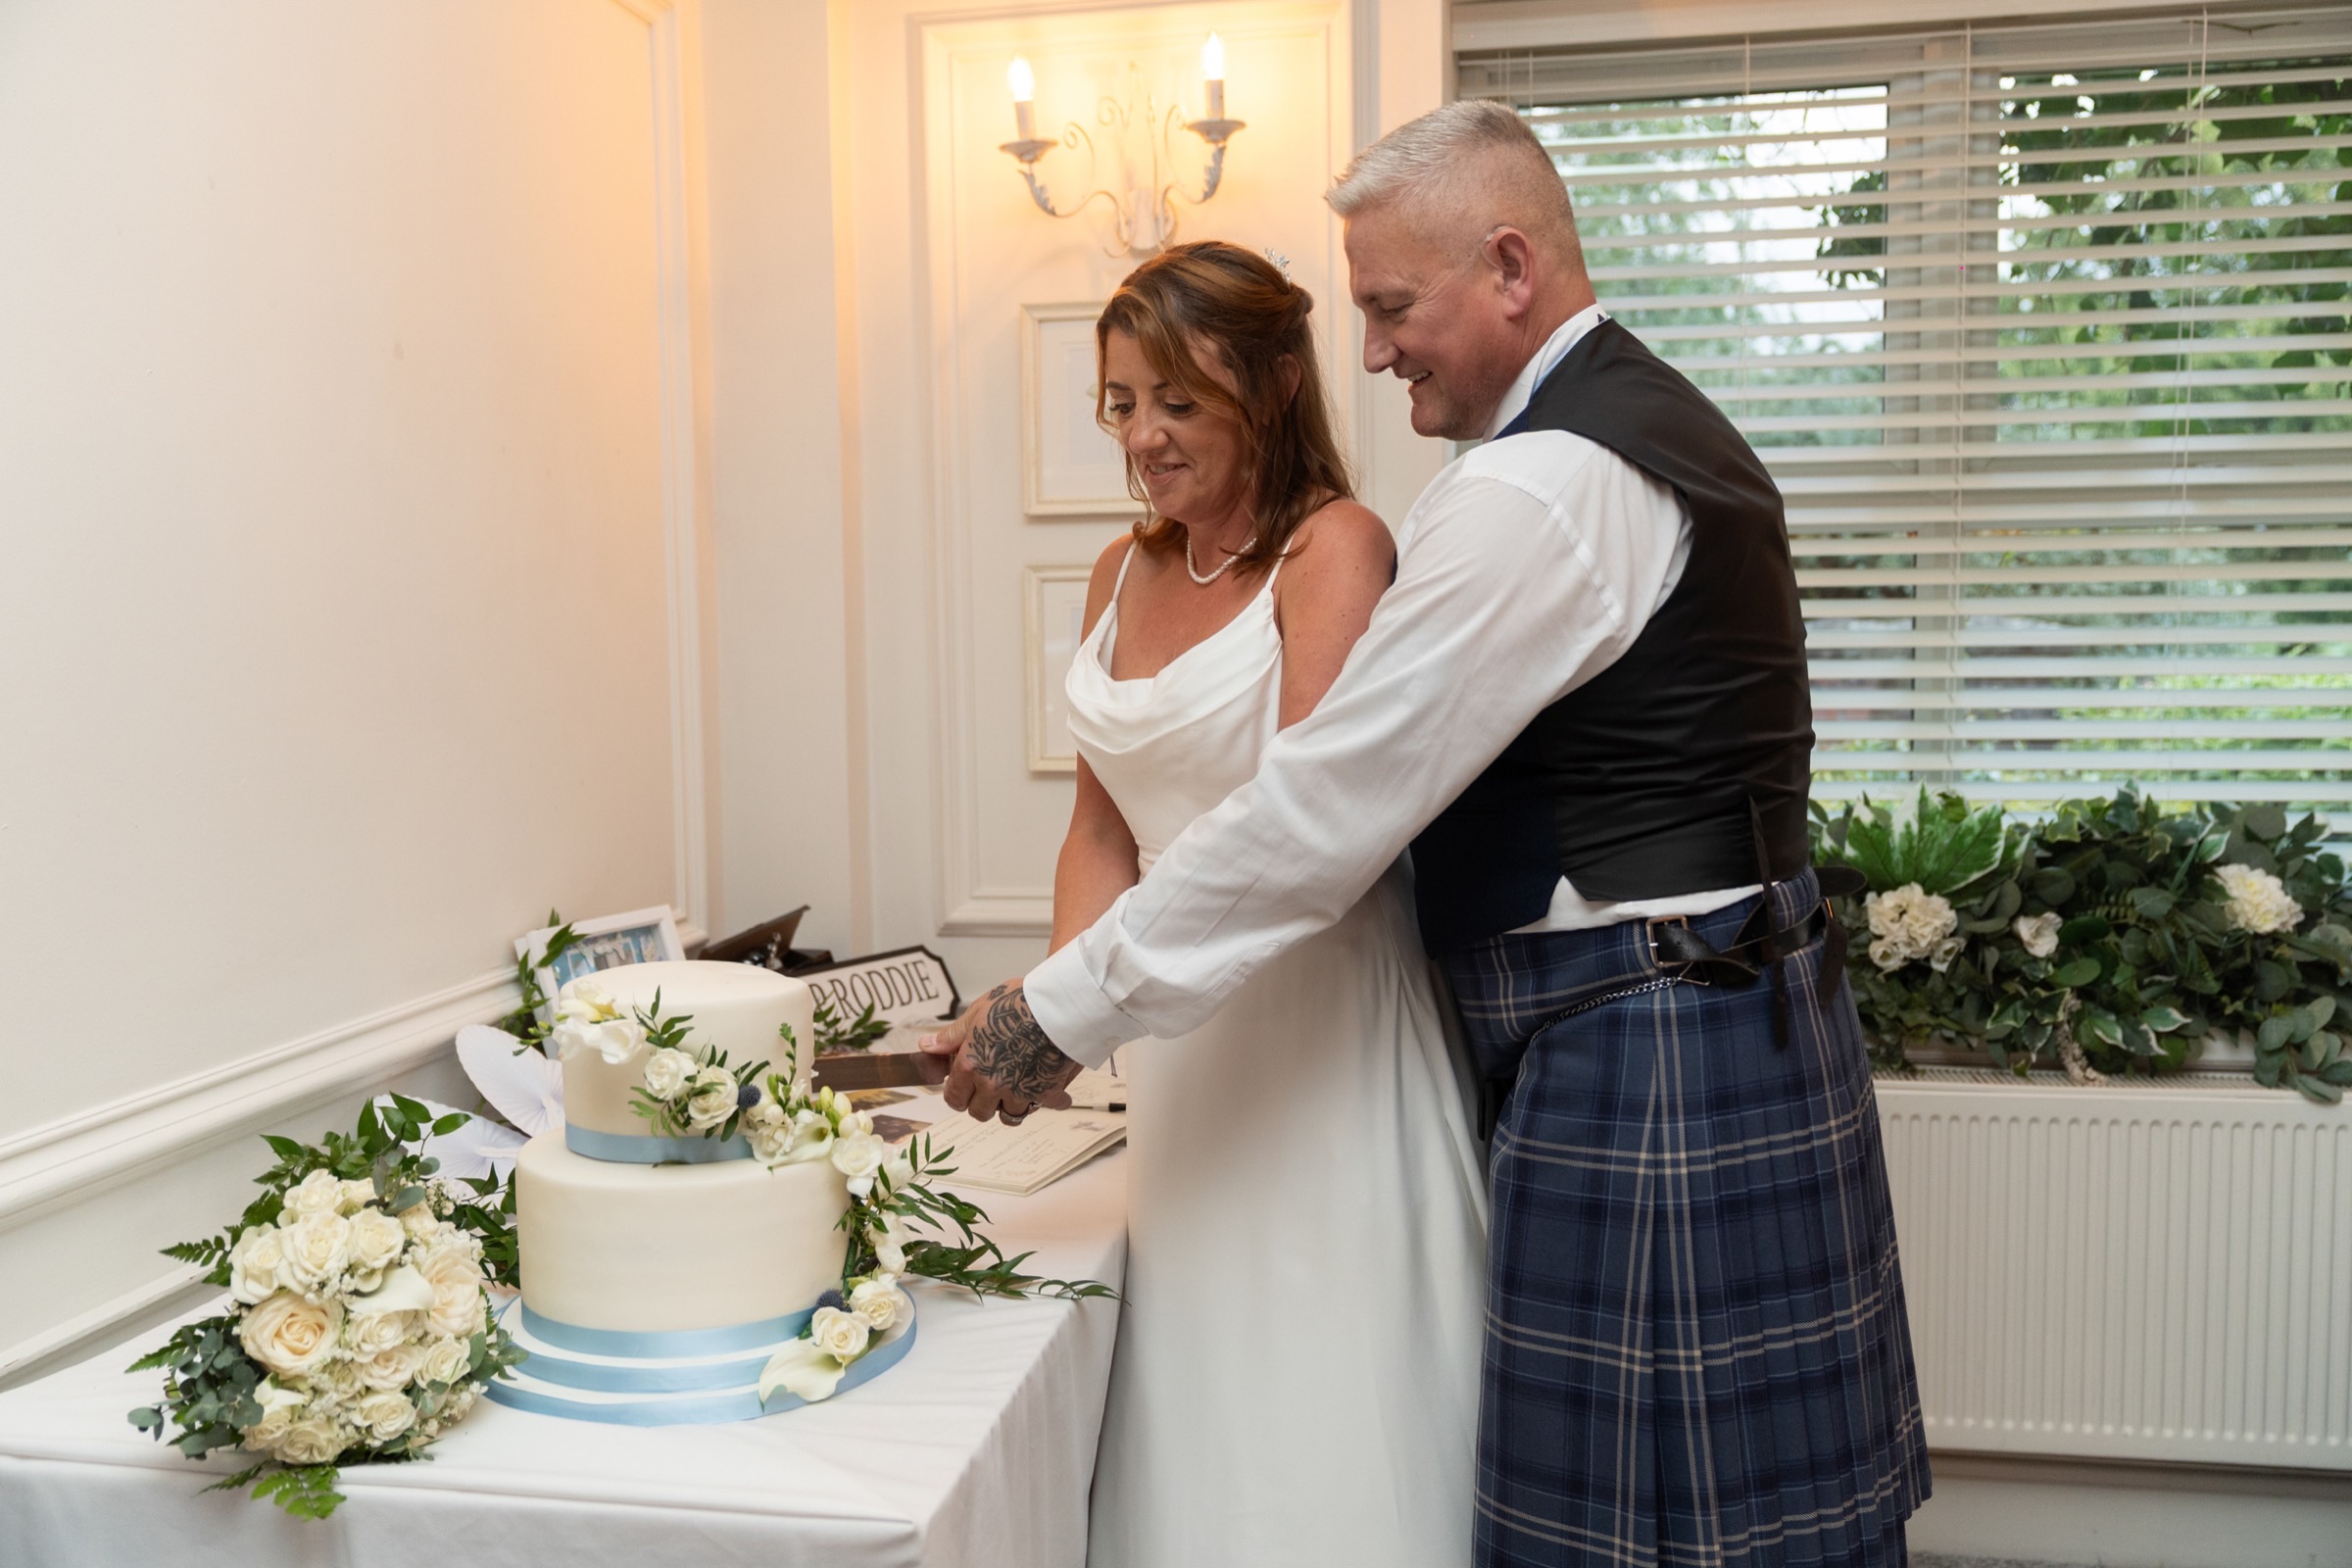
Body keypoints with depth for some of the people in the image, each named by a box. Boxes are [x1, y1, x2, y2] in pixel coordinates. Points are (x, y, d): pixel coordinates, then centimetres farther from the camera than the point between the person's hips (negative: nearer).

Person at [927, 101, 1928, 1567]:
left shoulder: (1542, 484, -19)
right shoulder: (1661, 418, 14)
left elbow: (1327, 807, -21)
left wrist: (1064, 1011, -14)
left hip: (1638, 1067, -10)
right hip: (1740, 998, 10)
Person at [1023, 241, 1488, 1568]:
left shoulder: (1336, 549, -10)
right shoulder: (1124, 576, 11)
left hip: (1326, 1038, -6)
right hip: (1186, 1050, 7)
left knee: (1326, 1430, 2)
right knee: (1197, 1424, 15)